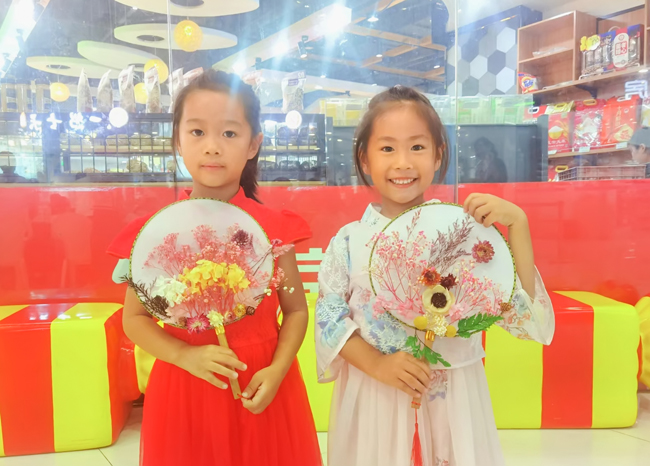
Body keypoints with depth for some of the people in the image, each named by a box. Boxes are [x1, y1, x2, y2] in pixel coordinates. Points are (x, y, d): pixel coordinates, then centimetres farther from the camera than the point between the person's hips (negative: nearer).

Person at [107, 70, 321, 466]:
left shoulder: (272, 227, -7)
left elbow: (296, 309, -1)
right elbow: (135, 317, -1)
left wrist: (277, 370, -14)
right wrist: (187, 356, -15)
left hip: (261, 389, 0)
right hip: (184, 388, 0)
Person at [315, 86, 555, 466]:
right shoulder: (349, 241, -6)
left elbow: (519, 310, -7)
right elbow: (330, 320, -3)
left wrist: (517, 223, -14)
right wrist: (377, 364, -17)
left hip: (453, 397, 1)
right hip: (374, 397, 0)